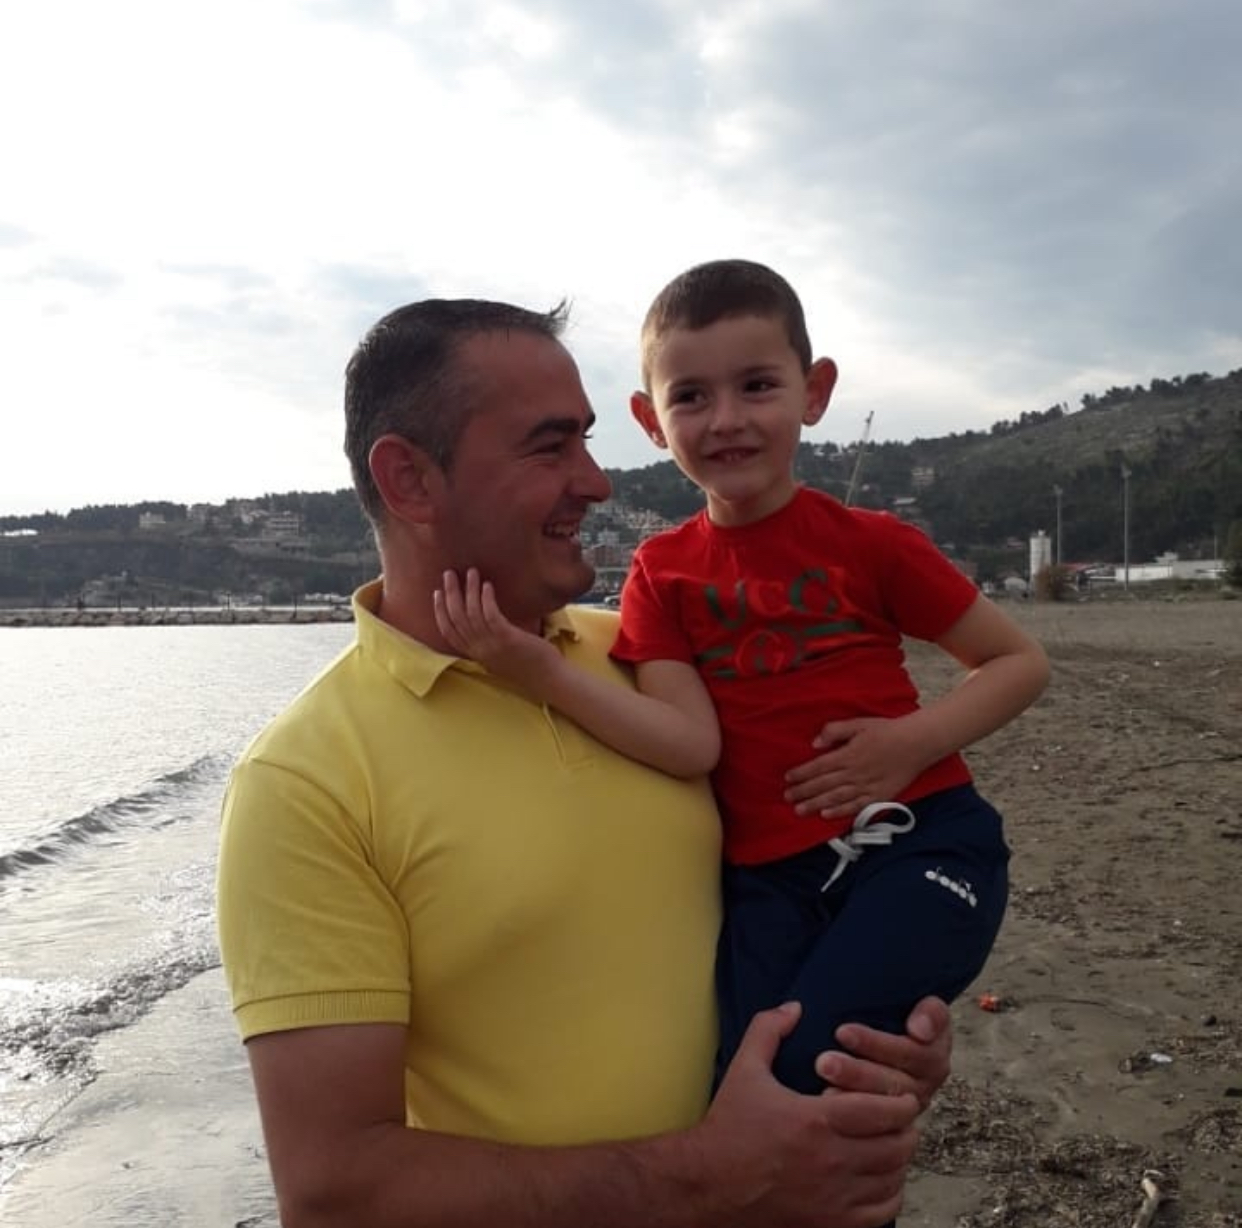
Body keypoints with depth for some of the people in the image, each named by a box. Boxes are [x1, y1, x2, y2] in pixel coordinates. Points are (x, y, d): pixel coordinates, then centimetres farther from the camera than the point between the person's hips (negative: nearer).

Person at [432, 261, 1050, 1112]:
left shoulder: (870, 543, 0)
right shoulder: (662, 574, 5)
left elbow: (1021, 662, 8)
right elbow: (692, 744, -9)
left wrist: (916, 740, -11)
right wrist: (541, 669, -22)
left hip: (920, 844, -2)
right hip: (769, 877, 3)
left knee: (802, 1066, -23)